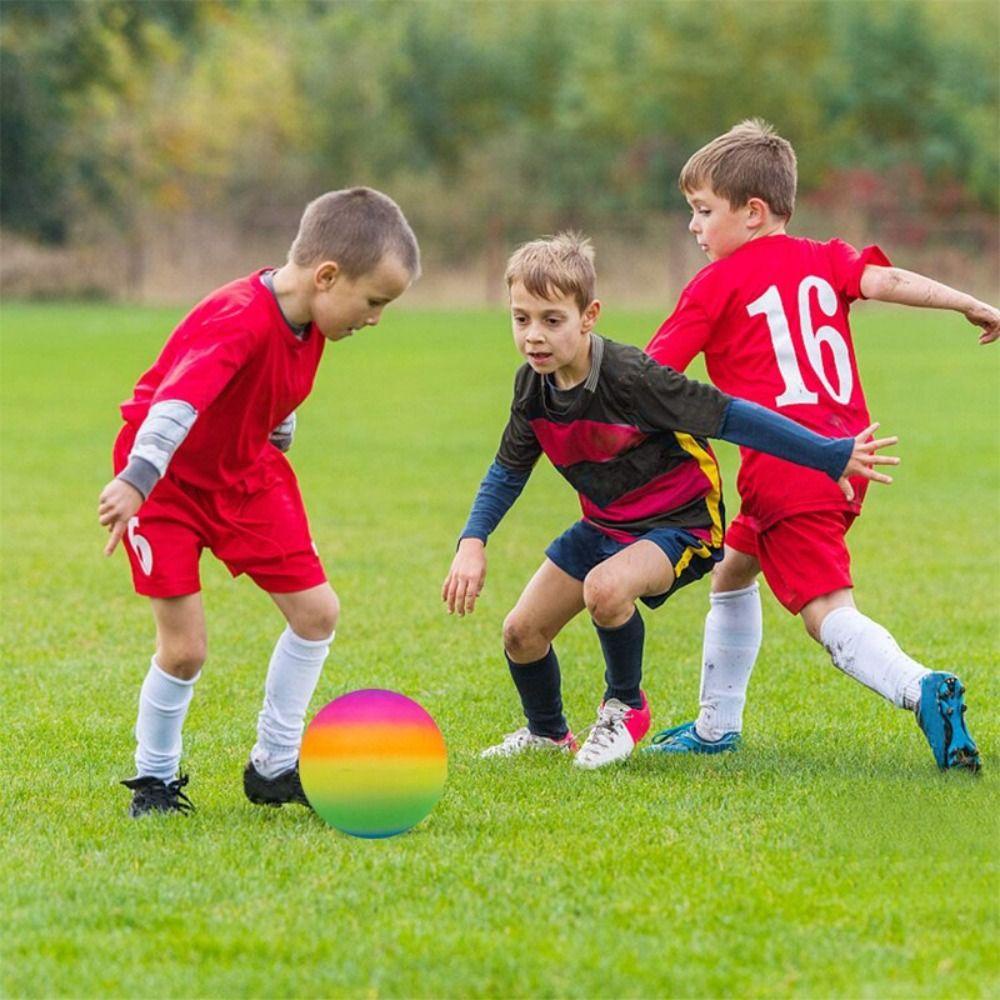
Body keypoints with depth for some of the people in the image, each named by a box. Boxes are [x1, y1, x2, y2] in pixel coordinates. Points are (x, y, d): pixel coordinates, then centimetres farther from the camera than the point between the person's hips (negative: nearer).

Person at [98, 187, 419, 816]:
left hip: (244, 471, 8)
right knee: (185, 647, -11)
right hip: (165, 479, -8)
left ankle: (275, 768, 16)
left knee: (317, 611, 3)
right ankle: (155, 780, 13)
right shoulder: (241, 323, -34)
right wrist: (136, 480, -60)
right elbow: (178, 401, -48)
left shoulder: (309, 316, -7)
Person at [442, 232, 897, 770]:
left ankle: (626, 707, -6)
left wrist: (833, 456, -27)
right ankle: (547, 732, 36)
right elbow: (509, 469, 9)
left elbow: (731, 417, -28)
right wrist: (472, 543, -5)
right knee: (522, 632, 4)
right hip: (604, 524, 7)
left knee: (605, 588, -36)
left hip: (678, 523, -7)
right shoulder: (533, 386, -8)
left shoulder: (630, 377, -30)